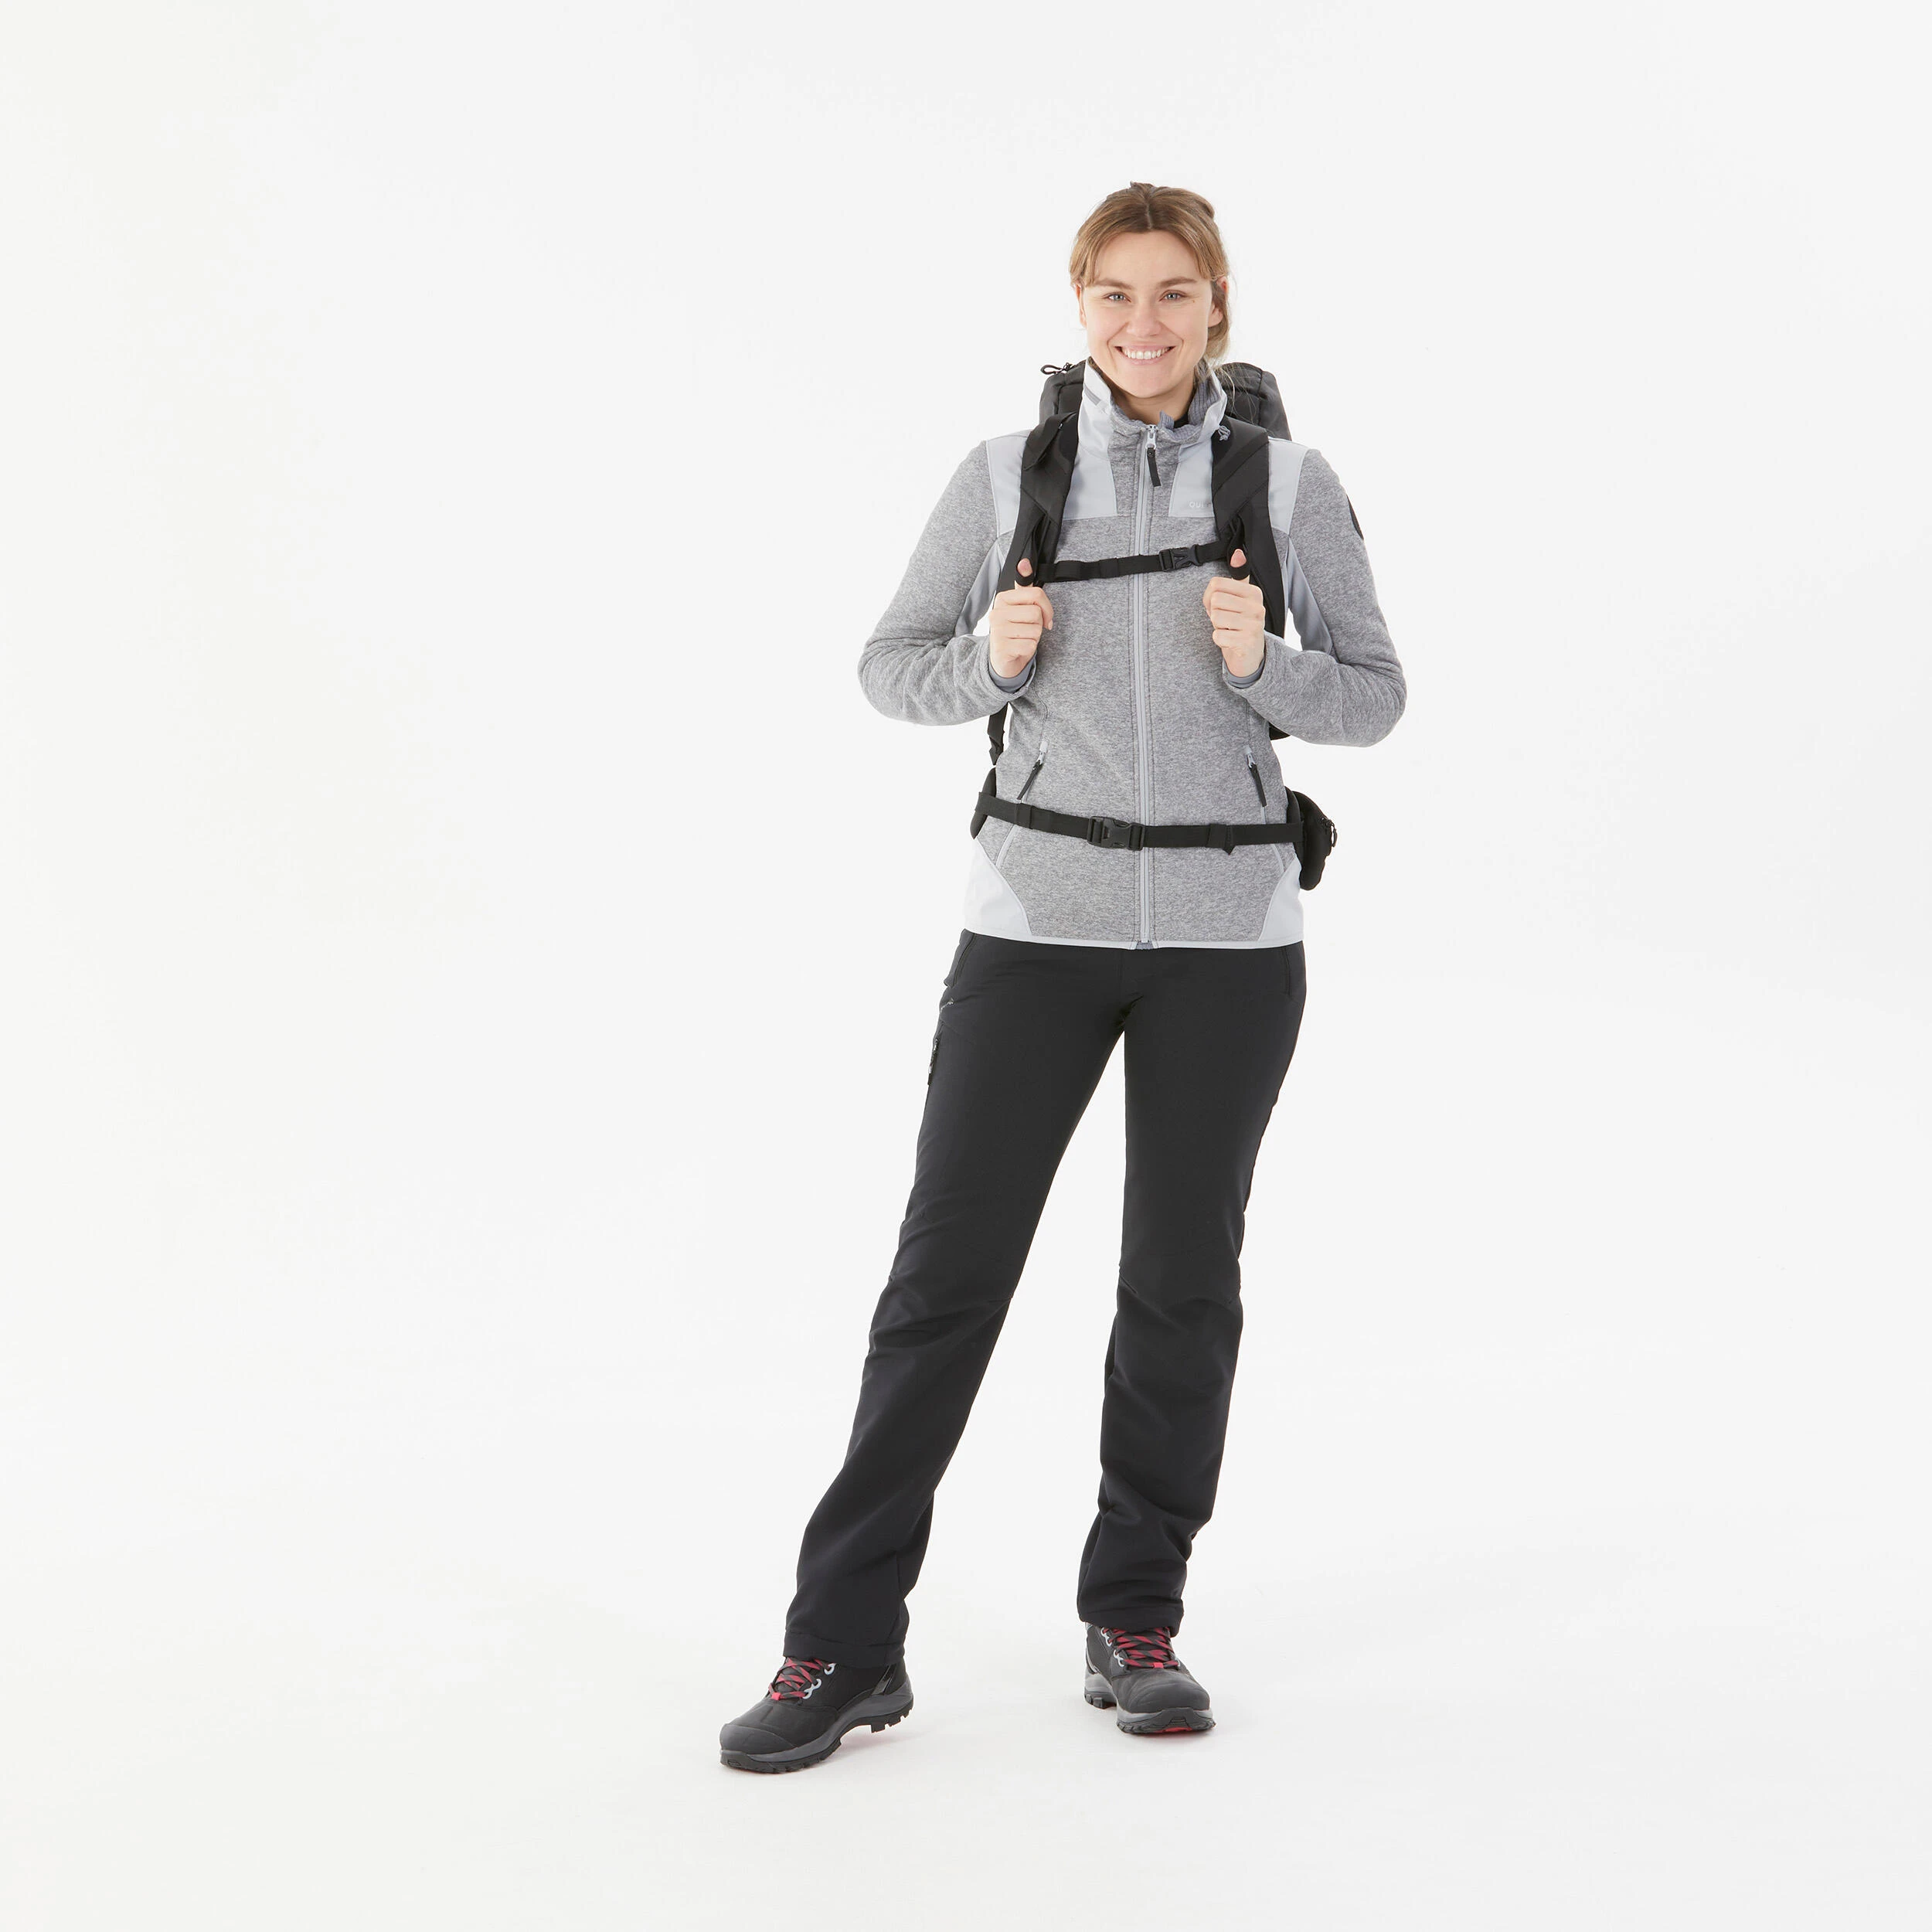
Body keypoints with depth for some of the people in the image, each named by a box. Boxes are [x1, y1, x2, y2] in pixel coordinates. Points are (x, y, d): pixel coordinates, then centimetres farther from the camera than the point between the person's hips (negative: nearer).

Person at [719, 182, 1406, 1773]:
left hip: (1229, 928, 1)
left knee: (1182, 1276, 6)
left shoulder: (1294, 484, 1)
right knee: (947, 1267, -3)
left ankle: (1134, 1621, 22)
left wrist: (1262, 661, -16)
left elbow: (1370, 701, 4)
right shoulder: (1003, 477, 1)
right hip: (1041, 916, 0)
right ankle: (846, 1644, 4)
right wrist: (991, 660, -14)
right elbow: (894, 672, 7)